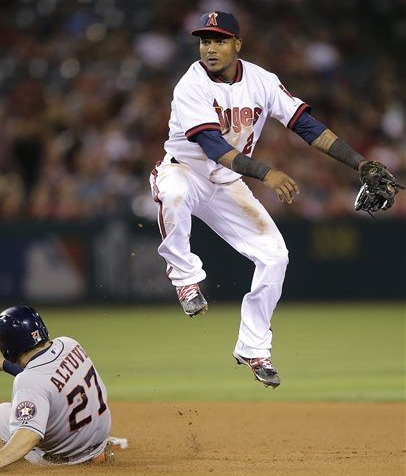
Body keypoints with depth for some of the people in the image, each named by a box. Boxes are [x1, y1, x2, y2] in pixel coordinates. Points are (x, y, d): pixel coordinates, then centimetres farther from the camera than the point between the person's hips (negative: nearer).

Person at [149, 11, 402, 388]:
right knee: (173, 193, -41)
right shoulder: (192, 86, -22)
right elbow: (212, 145, -33)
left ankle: (253, 349, 9)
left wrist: (361, 163, -14)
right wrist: (265, 173, -47)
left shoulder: (260, 81, -6)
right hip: (185, 172, -5)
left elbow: (306, 125, -6)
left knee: (274, 255, -6)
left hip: (227, 186, 5)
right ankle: (185, 277, -18)